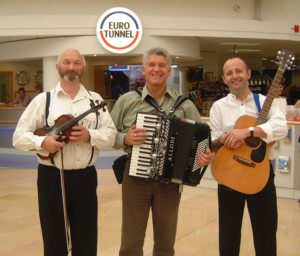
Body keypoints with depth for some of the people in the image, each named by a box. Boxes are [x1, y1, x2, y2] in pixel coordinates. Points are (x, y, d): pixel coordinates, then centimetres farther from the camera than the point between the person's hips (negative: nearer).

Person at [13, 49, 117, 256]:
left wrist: (89, 136, -17)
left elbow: (111, 135, 1)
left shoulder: (95, 100, 7)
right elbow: (19, 137, -2)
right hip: (51, 177, -1)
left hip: (85, 177, 2)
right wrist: (42, 142, -21)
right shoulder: (43, 100, 2)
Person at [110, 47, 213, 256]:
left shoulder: (184, 105, 1)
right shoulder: (127, 101, 1)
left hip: (170, 180, 1)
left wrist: (206, 155, -19)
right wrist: (125, 139, -16)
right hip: (135, 178, 0)